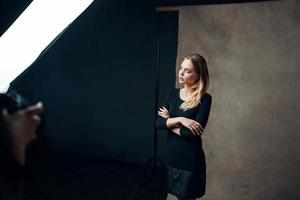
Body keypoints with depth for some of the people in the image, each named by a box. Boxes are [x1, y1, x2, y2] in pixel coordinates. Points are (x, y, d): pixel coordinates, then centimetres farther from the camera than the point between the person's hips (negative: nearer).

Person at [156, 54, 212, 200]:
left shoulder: (204, 99, -13)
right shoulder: (173, 93, 3)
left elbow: (194, 133, -22)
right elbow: (157, 122, -6)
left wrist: (169, 122, -11)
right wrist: (179, 119, -20)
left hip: (191, 161, -5)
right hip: (172, 157, 5)